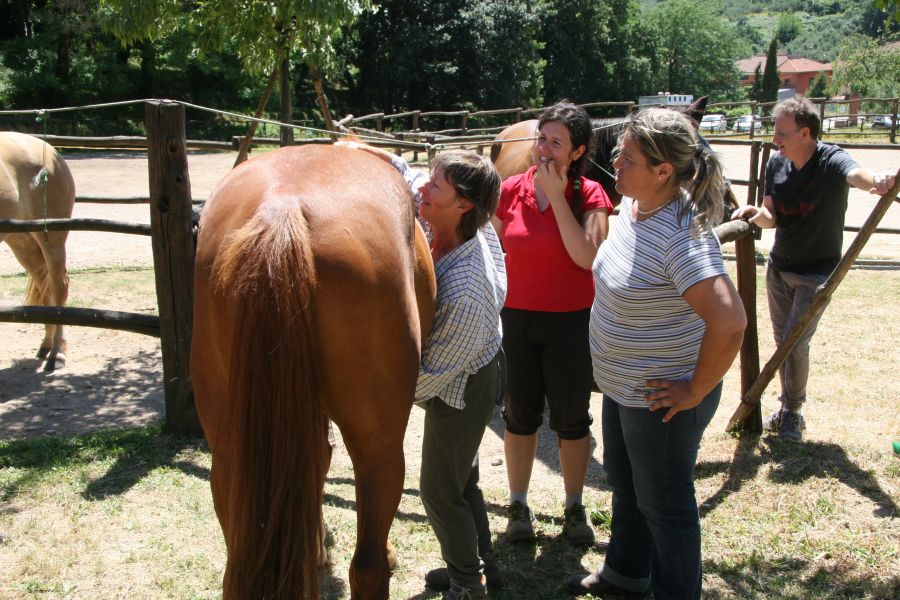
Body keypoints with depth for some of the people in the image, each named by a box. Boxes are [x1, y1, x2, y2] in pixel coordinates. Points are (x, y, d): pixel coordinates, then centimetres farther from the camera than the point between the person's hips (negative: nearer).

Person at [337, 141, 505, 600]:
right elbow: (407, 178, 6)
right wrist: (370, 152, -8)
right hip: (466, 377, 9)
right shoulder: (444, 229, -15)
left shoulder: (463, 291, -40)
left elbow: (435, 371, -29)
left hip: (462, 391, -9)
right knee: (461, 478, 25)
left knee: (440, 490, 11)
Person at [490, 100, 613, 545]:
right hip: (516, 319, 2)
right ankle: (518, 506, 30)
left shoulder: (590, 196, -8)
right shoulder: (510, 191, -2)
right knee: (520, 415, 13)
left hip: (571, 323, -2)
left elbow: (586, 256, -23)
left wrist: (557, 196, -21)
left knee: (571, 419, 11)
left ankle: (574, 508, 30)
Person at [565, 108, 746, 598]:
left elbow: (729, 321, -38)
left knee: (662, 503, 11)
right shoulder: (632, 204, -2)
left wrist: (696, 391, -26)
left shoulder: (681, 234, -30)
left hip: (660, 400, -10)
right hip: (622, 387, 10)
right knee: (624, 484, 27)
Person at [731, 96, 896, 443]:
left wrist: (878, 181, -69)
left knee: (795, 342, -9)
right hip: (779, 267, 6)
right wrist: (757, 214, -25)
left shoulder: (831, 161, -21)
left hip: (817, 272, -5)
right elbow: (772, 217, -1)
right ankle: (789, 408, 30)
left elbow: (855, 174, -45)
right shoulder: (776, 163, -4)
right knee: (782, 340, 13)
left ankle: (792, 412, 13)